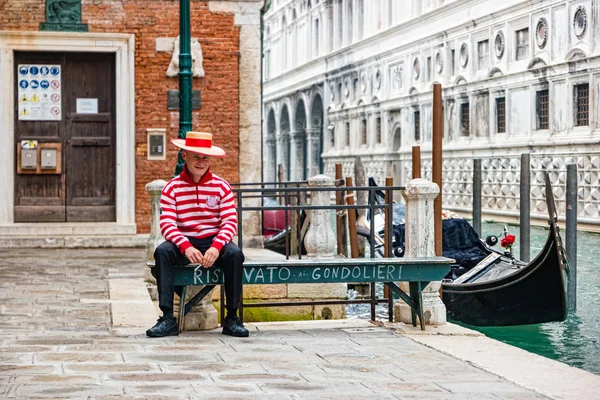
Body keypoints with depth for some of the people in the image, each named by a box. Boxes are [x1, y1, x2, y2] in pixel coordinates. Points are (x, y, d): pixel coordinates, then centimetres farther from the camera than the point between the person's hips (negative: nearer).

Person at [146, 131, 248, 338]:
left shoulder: (221, 187, 4)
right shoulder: (172, 188, 1)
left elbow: (230, 222, -5)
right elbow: (167, 224, -10)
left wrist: (216, 247, -25)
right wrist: (186, 247, -29)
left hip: (214, 242, 0)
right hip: (184, 244, 0)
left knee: (235, 253, -31)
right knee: (162, 251, -31)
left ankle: (231, 318, -19)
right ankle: (168, 318, -30)